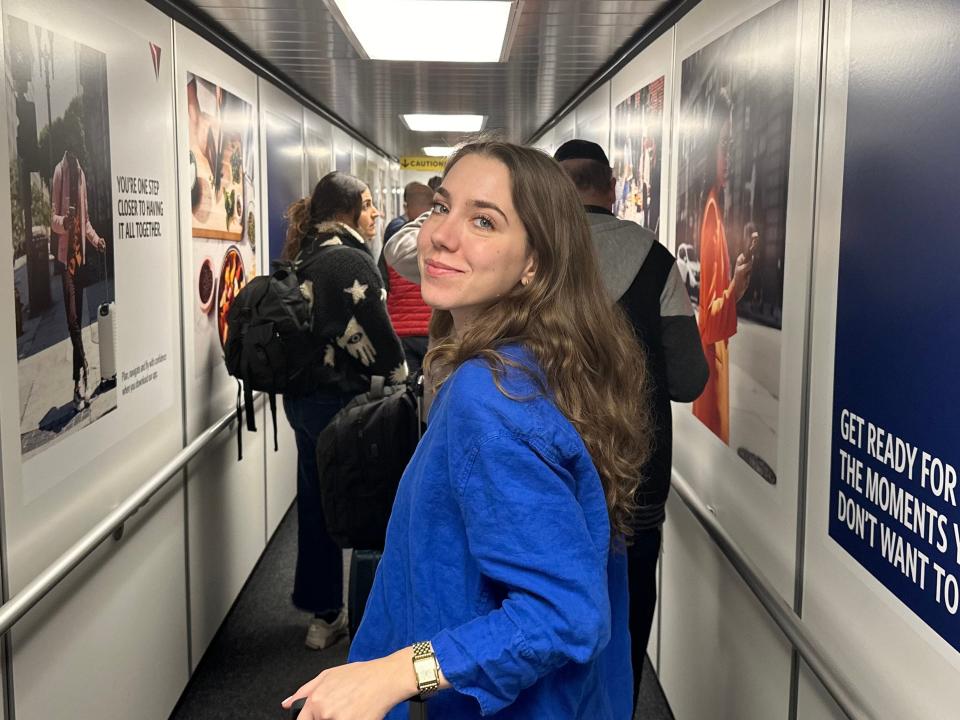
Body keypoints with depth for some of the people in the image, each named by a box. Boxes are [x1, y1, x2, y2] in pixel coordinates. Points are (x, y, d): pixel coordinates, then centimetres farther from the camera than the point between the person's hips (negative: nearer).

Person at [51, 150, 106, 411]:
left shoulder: (81, 172, 14)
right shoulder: (59, 171, -5)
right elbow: (52, 217, -9)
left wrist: (96, 239, 8)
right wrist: (62, 222, -29)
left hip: (80, 253, 6)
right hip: (66, 254, -6)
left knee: (78, 319, 8)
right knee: (72, 319, -11)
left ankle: (80, 382, 12)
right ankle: (82, 369, -4)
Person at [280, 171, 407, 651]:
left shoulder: (307, 256, 12)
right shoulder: (351, 261, -15)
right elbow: (373, 335, -16)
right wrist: (400, 377, 1)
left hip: (302, 396, 9)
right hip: (341, 400, -9)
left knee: (316, 503, 14)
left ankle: (323, 612, 26)